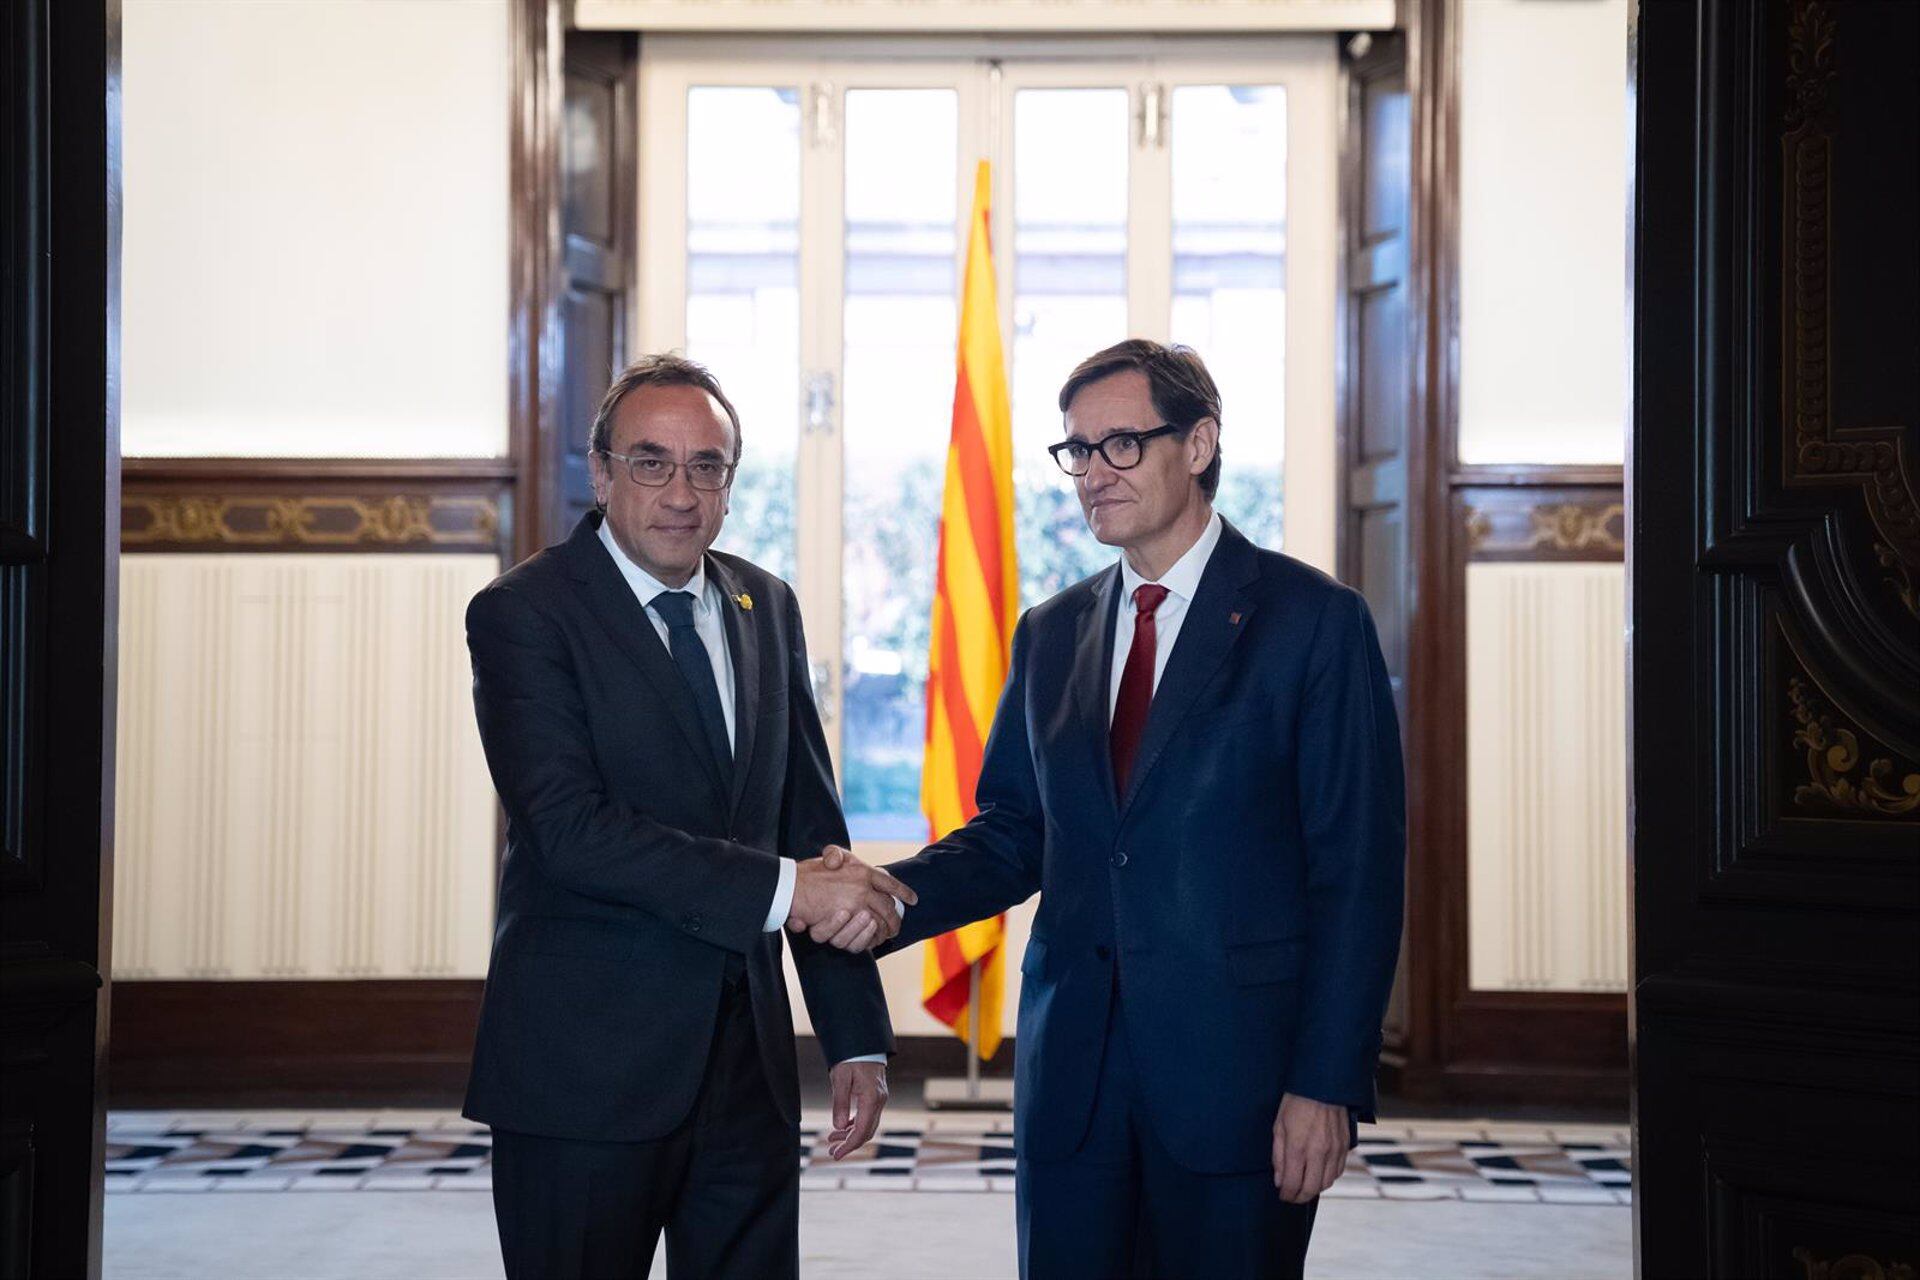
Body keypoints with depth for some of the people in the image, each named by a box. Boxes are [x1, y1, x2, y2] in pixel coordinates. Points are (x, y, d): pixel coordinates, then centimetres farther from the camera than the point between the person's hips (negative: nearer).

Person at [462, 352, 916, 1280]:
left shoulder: (767, 608, 10)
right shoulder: (523, 614, -8)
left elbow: (812, 824, 11)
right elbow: (570, 829, -20)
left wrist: (858, 1038, 8)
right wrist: (781, 889, -23)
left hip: (748, 1063, 5)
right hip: (587, 1065, -5)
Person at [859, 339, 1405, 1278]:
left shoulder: (1313, 621, -4)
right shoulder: (1050, 635, 13)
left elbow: (1358, 873, -7)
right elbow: (1011, 832, 13)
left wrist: (1327, 1084, -12)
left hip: (1235, 1071, -4)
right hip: (1071, 1070, 4)